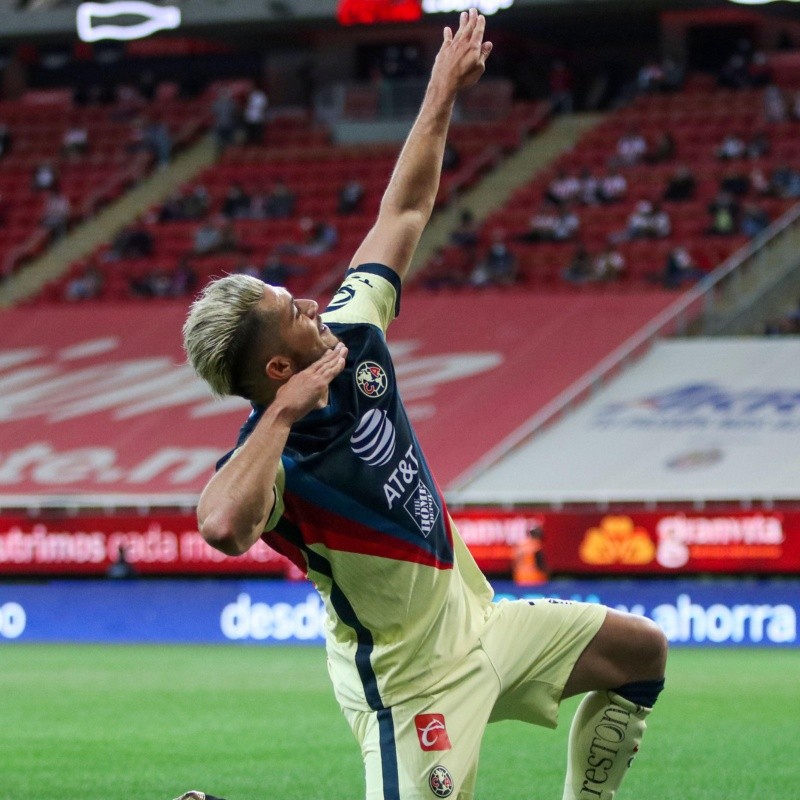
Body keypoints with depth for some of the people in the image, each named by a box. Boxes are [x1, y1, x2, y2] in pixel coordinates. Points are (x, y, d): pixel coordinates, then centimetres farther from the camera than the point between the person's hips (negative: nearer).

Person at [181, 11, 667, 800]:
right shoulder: (276, 456, -28)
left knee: (639, 651, 15)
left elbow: (404, 212, 7)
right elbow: (223, 527, -53)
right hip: (413, 674, -9)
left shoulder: (350, 334, -6)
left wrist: (443, 92, 9)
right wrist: (283, 412, -42)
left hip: (472, 617, 9)